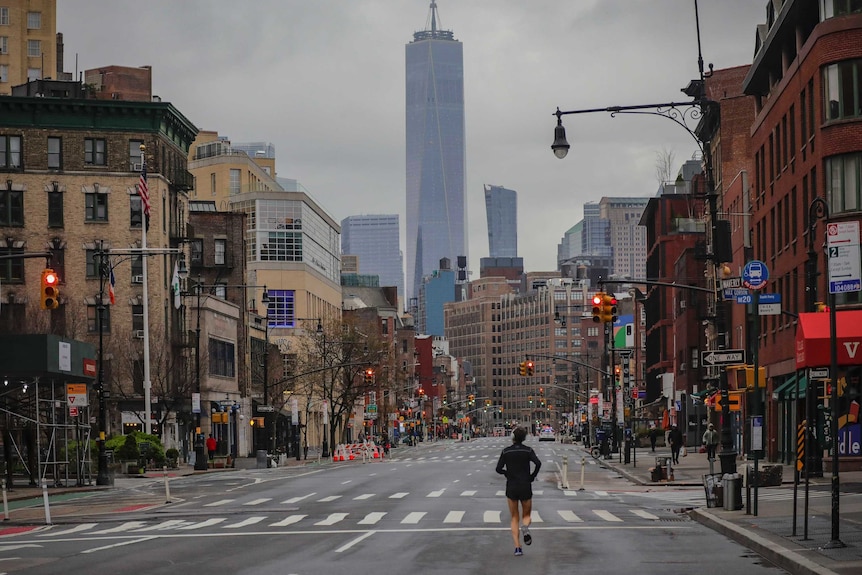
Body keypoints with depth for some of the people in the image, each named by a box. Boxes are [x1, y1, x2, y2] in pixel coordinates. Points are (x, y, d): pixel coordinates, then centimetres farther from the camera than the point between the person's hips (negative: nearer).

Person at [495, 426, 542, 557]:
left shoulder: (506, 451, -1)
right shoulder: (528, 450, -3)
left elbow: (498, 469, -6)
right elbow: (538, 463, -18)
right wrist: (532, 476, -3)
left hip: (511, 487, 1)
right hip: (525, 487, -1)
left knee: (514, 518, 11)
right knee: (526, 515, 15)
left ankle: (517, 547, -2)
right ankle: (525, 527, -22)